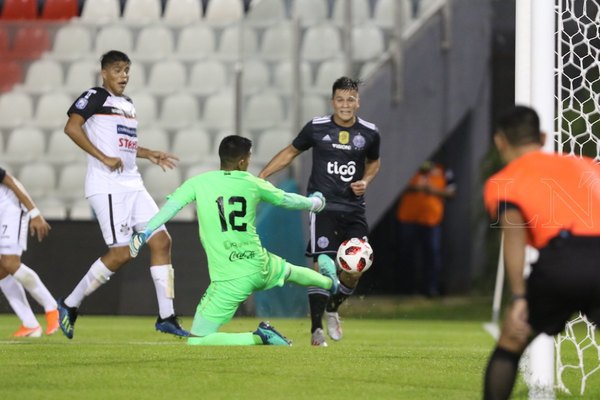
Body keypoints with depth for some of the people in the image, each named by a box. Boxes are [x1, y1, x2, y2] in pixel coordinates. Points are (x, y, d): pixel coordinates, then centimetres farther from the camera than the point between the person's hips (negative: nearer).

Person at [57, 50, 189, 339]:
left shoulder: (127, 104, 21)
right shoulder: (95, 97, -5)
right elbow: (71, 128, -17)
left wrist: (149, 154, 21)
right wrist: (104, 158, -20)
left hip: (133, 184, 9)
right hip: (107, 185, -9)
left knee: (161, 241, 1)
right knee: (121, 252, -13)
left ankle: (166, 317, 4)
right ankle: (69, 305, 1)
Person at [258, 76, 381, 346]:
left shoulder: (369, 133, 4)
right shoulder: (316, 128, -2)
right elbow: (291, 152, 11)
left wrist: (365, 181, 2)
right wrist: (261, 176, 4)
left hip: (354, 208, 3)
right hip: (323, 204, -3)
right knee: (322, 263, -14)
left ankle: (333, 309, 28)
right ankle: (316, 329, -8)